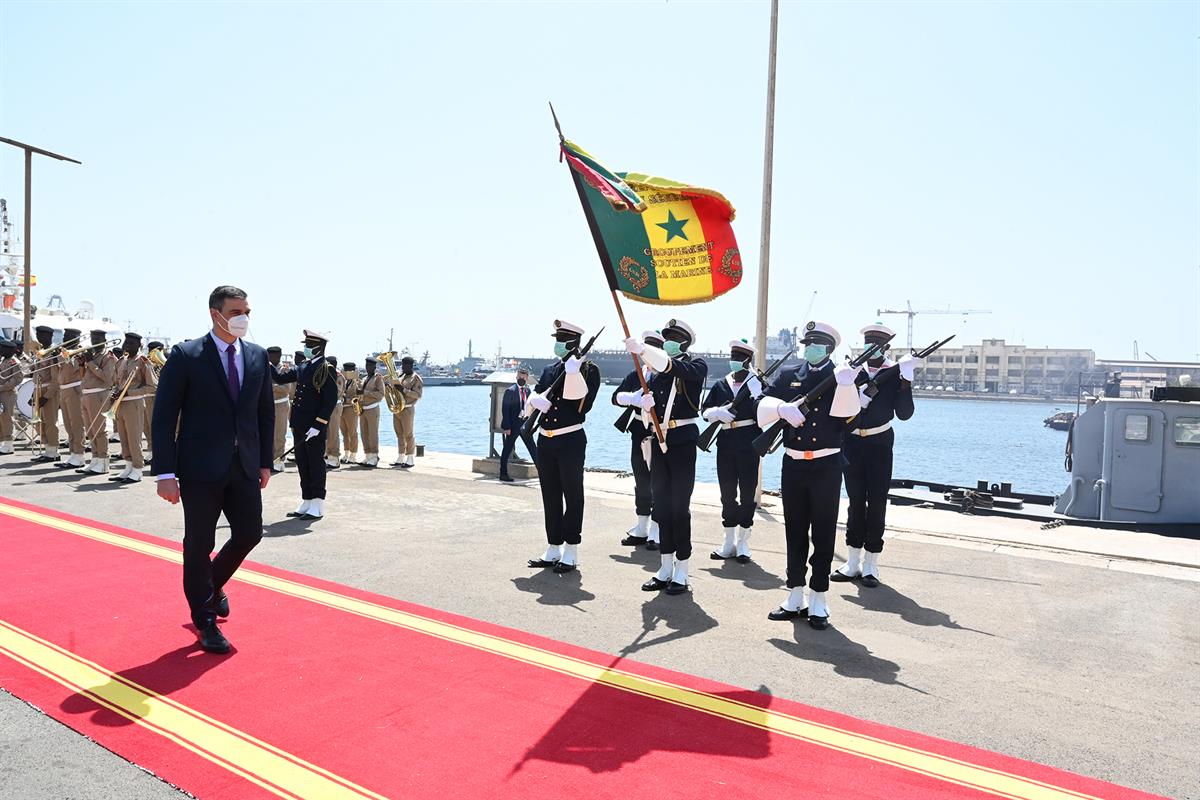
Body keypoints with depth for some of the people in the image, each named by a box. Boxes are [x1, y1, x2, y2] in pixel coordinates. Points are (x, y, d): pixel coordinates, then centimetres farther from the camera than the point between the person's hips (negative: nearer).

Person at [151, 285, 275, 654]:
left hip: (245, 467, 5)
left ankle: (212, 583, 39)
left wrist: (265, 461, 10)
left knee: (249, 534, 8)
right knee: (199, 545, 5)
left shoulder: (258, 356, 7)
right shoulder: (185, 356, -7)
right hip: (200, 468, -4)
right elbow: (164, 416, -9)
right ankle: (205, 622, 23)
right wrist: (165, 472, -13)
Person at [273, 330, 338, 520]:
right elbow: (280, 377, 18)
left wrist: (317, 426, -19)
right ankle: (306, 503, 22)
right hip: (299, 425, 7)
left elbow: (331, 400, -16)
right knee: (303, 465, 12)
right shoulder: (303, 367, 11)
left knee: (315, 465, 0)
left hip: (315, 428, -7)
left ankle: (317, 507, 7)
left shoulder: (326, 369, -11)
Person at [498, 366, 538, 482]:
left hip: (525, 425, 5)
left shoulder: (528, 391, 9)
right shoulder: (510, 391, -8)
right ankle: (503, 474, 12)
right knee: (507, 450, 3)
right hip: (513, 425, -5)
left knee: (533, 448, 6)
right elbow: (505, 409, -10)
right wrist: (506, 427, -14)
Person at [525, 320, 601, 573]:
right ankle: (553, 550, 21)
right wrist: (536, 401, -12)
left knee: (572, 496, 2)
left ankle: (571, 552, 10)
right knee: (550, 497, 11)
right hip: (545, 440, 6)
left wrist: (573, 369, -25)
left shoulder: (588, 369, -4)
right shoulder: (549, 370, 14)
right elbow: (531, 401, 10)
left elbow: (576, 396, -18)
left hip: (570, 441, -6)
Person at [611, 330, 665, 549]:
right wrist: (632, 398, -12)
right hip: (639, 431, 6)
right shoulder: (635, 375, 13)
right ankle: (641, 530, 24)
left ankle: (656, 533, 7)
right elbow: (616, 396, 7)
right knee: (641, 482, 13)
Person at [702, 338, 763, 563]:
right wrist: (718, 412, -12)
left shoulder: (757, 383, 0)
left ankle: (743, 543, 12)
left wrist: (754, 388, -24)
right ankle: (729, 542, 19)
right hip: (726, 441, 4)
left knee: (747, 491, 2)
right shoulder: (720, 385, 12)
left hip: (749, 441, -4)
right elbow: (706, 411, 8)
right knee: (727, 492, 9)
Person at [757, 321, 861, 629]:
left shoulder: (843, 378, 0)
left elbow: (846, 412, -19)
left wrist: (845, 384, -35)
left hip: (826, 466, -3)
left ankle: (818, 601, 12)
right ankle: (795, 598, 21)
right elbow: (763, 406, -4)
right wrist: (782, 408, -23)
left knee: (823, 534, 3)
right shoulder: (788, 376, 7)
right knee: (795, 532, 10)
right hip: (793, 464, 3)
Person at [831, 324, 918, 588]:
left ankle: (870, 565, 9)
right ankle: (853, 561, 17)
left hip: (879, 444, -2)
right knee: (855, 500, 8)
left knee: (876, 501, 0)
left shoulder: (895, 373, 0)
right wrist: (857, 399, -17)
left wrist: (906, 379, -18)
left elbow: (904, 413, -9)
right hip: (851, 442, 2)